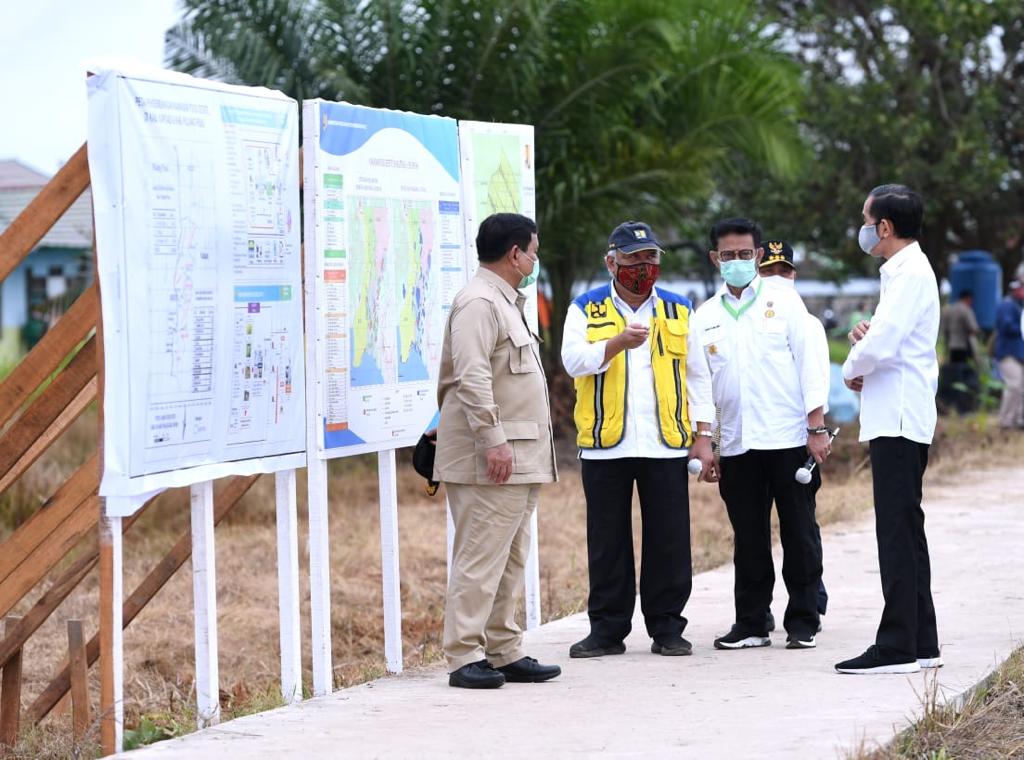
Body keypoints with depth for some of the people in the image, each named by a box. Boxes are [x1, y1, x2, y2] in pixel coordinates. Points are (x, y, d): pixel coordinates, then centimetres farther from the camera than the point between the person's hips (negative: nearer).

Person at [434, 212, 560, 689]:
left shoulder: (506, 303, 22)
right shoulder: (479, 303, -12)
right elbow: (471, 378, -22)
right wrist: (493, 441, -25)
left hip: (519, 459, 11)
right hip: (492, 458, -11)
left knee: (509, 560, 12)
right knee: (480, 557, -10)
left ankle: (505, 652, 17)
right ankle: (464, 657, -10)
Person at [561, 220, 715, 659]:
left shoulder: (677, 311, 12)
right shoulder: (586, 310, 6)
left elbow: (696, 376, 13)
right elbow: (573, 360, -10)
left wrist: (703, 435, 6)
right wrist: (618, 342, -25)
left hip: (666, 443, 1)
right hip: (605, 445, -1)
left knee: (669, 541, 2)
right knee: (607, 542, 4)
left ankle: (667, 628, 11)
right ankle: (607, 629, 11)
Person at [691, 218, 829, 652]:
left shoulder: (784, 301, 3)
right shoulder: (705, 317, 12)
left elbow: (808, 364, 0)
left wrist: (817, 428, -6)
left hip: (788, 438, -3)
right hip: (736, 445, 3)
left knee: (799, 534, 0)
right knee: (748, 539, 5)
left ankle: (802, 623, 7)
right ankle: (751, 624, 13)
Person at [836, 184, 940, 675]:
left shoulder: (909, 273, -14)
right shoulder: (906, 270, 18)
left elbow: (880, 345, -23)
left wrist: (852, 370, -3)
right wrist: (867, 339, 3)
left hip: (898, 421, -10)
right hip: (900, 418, 10)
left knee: (897, 531, -10)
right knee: (906, 530, 12)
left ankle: (898, 646, -10)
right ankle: (921, 644, 16)